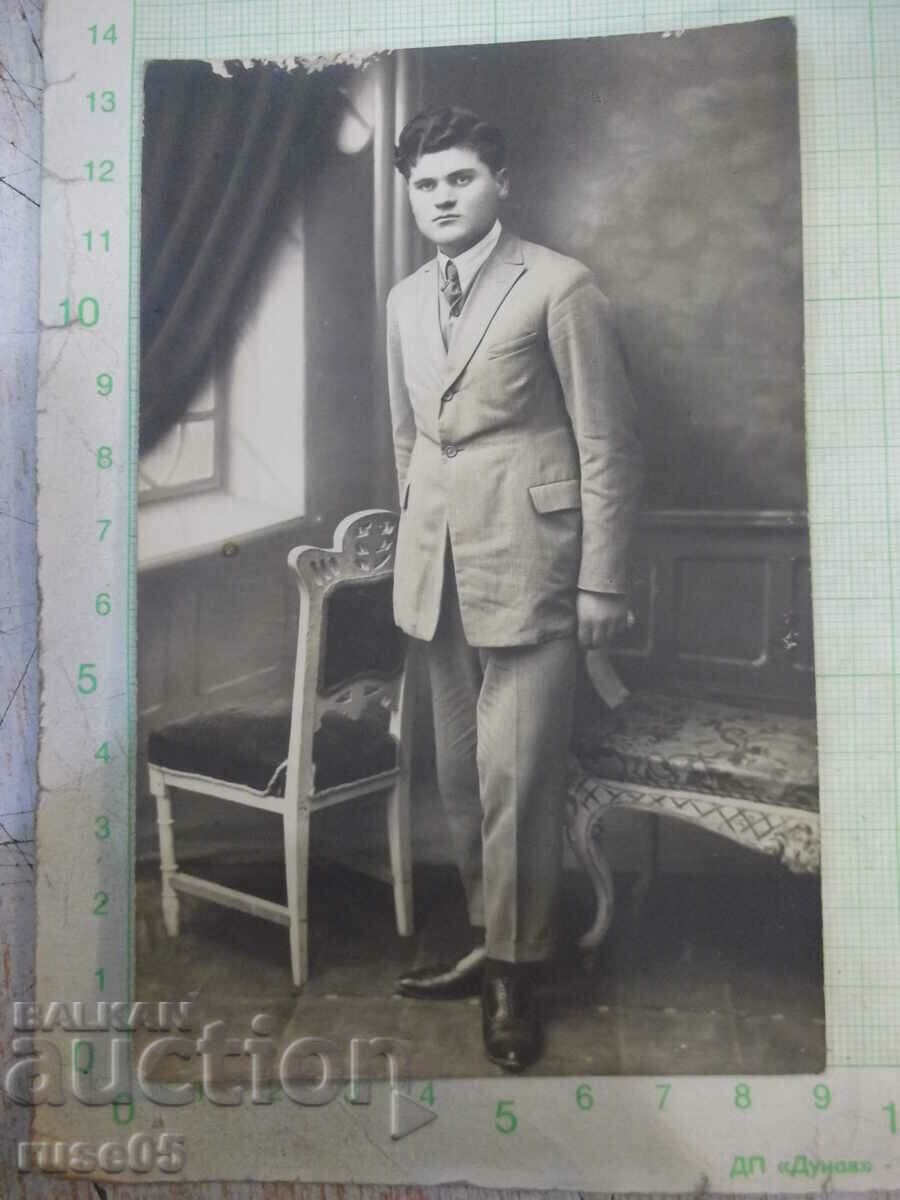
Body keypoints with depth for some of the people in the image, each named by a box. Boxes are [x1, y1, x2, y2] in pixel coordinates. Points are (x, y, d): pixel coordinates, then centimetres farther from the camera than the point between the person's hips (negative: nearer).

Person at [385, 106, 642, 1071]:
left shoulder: (558, 286, -6)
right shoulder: (405, 300, 14)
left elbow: (608, 442, -7)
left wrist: (601, 581, -9)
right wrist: (412, 540, 17)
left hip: (526, 563, -6)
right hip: (438, 570, 6)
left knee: (515, 775, -4)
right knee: (461, 775, 12)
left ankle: (515, 974, 14)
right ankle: (489, 942, 29)